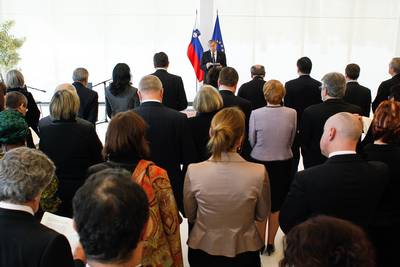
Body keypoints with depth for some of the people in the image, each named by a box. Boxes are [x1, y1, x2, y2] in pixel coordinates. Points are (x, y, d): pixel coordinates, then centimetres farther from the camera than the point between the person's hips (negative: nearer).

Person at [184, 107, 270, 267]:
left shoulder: (193, 171, -21)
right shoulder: (259, 173, -23)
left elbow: (190, 215, -3)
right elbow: (262, 216, -5)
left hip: (202, 251, 1)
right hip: (243, 252, 0)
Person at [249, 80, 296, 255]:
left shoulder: (256, 114, -16)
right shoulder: (291, 113, -12)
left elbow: (251, 141, -4)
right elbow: (292, 140, 1)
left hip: (260, 162, -1)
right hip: (283, 164, 1)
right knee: (276, 204, 16)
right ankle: (270, 243, 27)